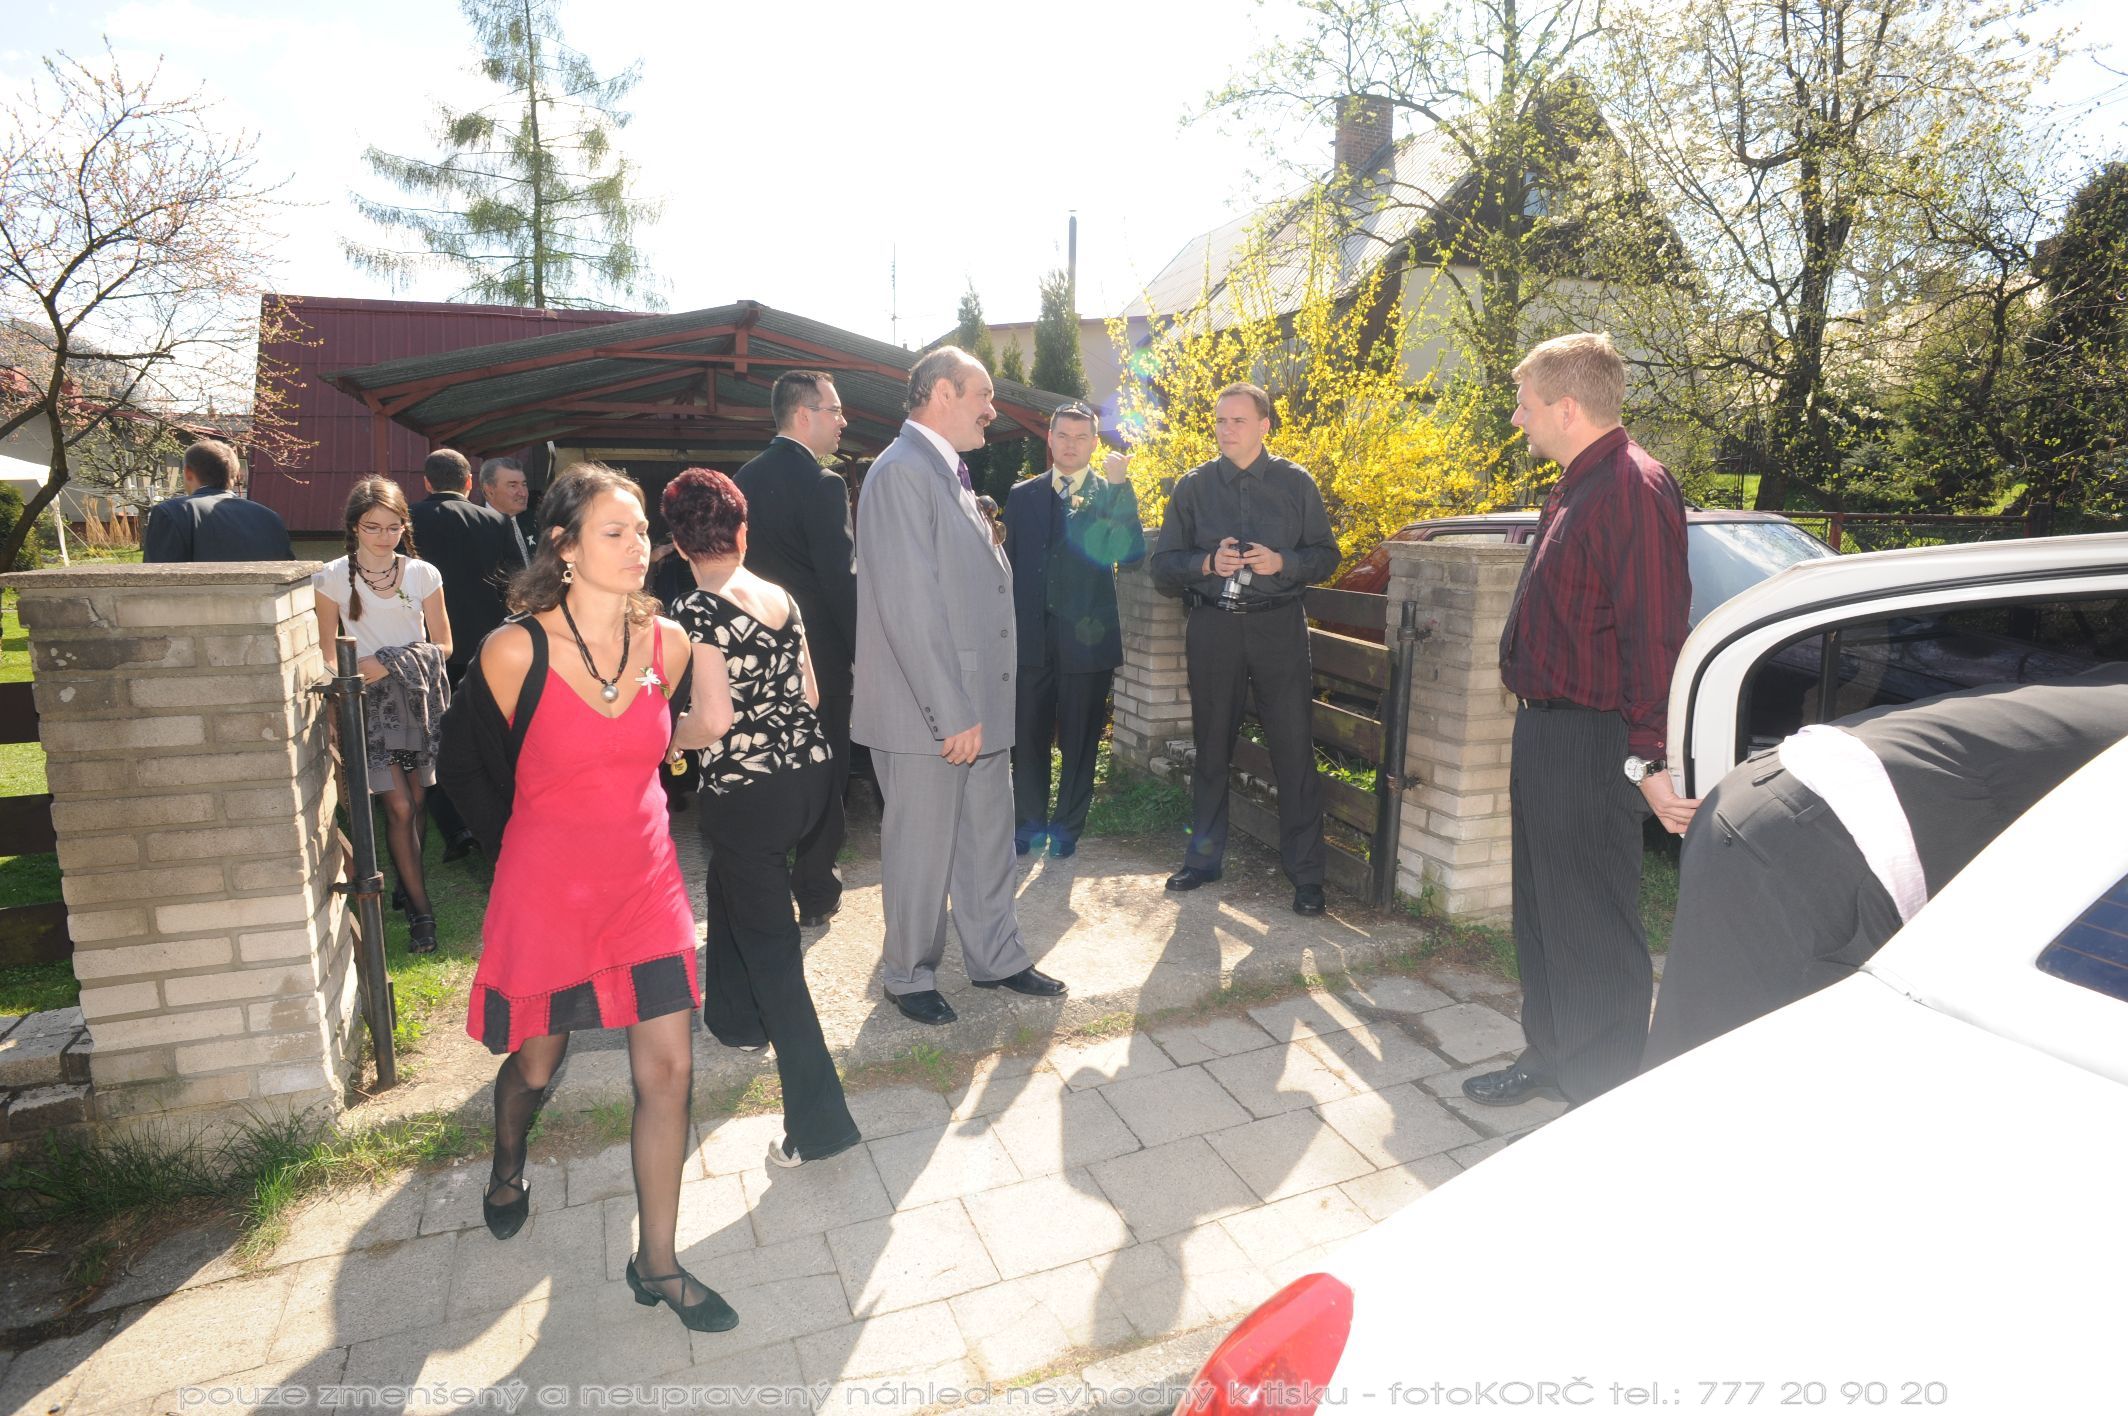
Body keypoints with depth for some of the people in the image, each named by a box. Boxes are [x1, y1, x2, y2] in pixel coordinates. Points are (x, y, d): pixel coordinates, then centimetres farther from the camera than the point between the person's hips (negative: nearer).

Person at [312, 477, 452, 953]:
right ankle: (420, 910, 2)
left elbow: (443, 645, 5)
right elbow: (328, 653, 4)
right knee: (399, 808, -6)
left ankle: (408, 882, 24)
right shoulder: (333, 577, -1)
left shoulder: (423, 574, 2)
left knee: (416, 803, 5)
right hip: (369, 703, -2)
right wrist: (362, 668, -13)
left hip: (418, 700, 2)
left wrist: (404, 663, -11)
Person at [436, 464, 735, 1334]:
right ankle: (508, 1166, 53)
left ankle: (656, 1264, 19)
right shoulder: (516, 649, -15)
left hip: (645, 878, 3)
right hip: (545, 887, -2)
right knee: (536, 1062, 17)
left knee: (669, 1069, 1)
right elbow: (465, 764, 1)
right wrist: (519, 847, 9)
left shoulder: (667, 643, -5)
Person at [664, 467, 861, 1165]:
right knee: (730, 882, 31)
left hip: (745, 792, -7)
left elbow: (713, 720, -19)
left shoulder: (697, 610, -13)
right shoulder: (783, 597, 5)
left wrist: (663, 737, 1)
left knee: (769, 942, 3)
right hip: (808, 771, 7)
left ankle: (819, 1120, 6)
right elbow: (810, 693, 9)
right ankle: (735, 1016, 49)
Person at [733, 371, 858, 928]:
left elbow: (737, 560, 9)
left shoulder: (746, 478, 6)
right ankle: (815, 892, 17)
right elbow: (841, 580, -20)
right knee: (823, 768, 7)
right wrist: (861, 648, -12)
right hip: (819, 649, -7)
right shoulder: (822, 484, -17)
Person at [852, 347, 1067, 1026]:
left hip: (978, 701, 9)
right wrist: (952, 713, -21)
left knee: (989, 838, 18)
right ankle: (910, 976, 26)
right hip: (929, 713, -9)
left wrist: (978, 707, 14)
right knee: (923, 849, 6)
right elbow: (910, 606, -22)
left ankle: (995, 957, 34)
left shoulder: (952, 474, 16)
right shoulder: (901, 472, -15)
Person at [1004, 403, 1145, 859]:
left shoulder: (1110, 493, 2)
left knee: (1079, 740, 7)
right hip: (1031, 636, 2)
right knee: (1028, 736, 7)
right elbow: (1010, 564, 13)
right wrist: (1006, 627, 8)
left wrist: (1120, 485, -20)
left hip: (1086, 637, -2)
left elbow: (1131, 552, -15)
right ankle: (1029, 824, 24)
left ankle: (1067, 827, 22)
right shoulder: (1022, 495, 10)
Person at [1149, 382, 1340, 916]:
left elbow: (1326, 555, 5)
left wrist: (1281, 562, -14)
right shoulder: (1193, 486, 6)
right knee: (1211, 749, 12)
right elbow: (1163, 564, 5)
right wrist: (1207, 563, -14)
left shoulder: (1296, 483, 4)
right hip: (1212, 628, 2)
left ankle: (1306, 872, 9)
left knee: (1294, 749, -3)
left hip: (1279, 628, -1)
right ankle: (1204, 857, 28)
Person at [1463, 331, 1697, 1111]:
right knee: (1540, 908, 20)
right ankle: (1549, 1053, 37)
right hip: (1543, 728, 10)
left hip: (1590, 745, -10)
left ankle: (1611, 1095, 19)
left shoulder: (1633, 489, -17)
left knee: (1594, 926, 2)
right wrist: (1533, 720, 18)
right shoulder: (1573, 491, 15)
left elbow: (1653, 634, -24)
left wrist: (1646, 758, -26)